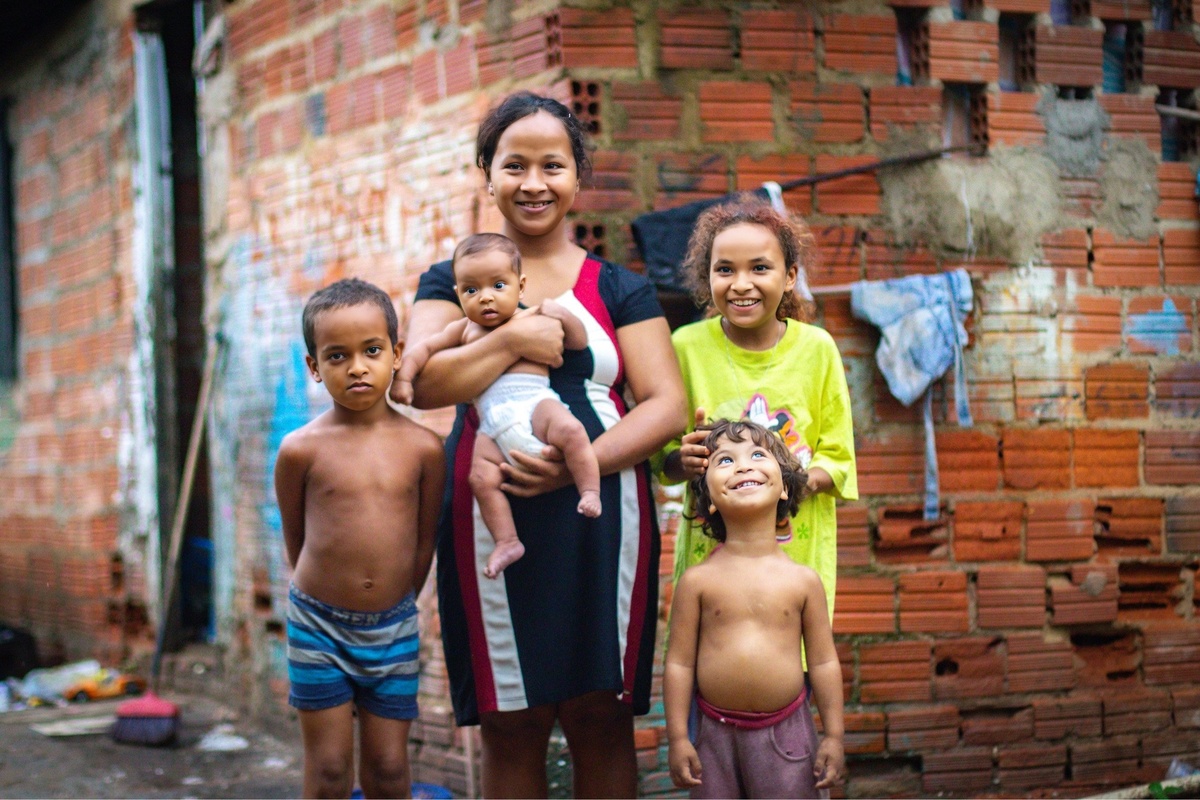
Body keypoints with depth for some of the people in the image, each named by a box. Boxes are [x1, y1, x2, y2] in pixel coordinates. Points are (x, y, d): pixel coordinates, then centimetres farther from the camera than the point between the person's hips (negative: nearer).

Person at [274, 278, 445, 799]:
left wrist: (394, 608, 11)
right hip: (318, 624, -1)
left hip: (393, 626, 1)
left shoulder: (422, 447, -4)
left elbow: (424, 541, 5)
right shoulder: (302, 449, -8)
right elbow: (295, 538, 5)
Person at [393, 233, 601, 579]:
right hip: (492, 424, 2)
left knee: (569, 429, -31)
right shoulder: (464, 330, 20)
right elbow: (424, 348, 22)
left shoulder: (533, 321, 13)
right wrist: (403, 376, 7)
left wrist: (563, 316, -2)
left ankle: (590, 491, -22)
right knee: (482, 477, -17)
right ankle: (507, 541, -8)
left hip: (535, 402, -2)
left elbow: (579, 342, 16)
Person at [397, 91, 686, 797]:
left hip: (600, 519, 0)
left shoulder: (618, 288, 11)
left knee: (602, 720, 2)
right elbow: (421, 383, -6)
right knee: (511, 727, 2)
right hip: (494, 521, 0)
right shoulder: (454, 281, 11)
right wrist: (515, 340, -12)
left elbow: (667, 405, 0)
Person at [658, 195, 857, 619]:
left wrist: (806, 480, -16)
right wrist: (684, 461, -17)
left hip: (801, 548, 0)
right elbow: (662, 457, 5)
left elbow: (839, 457, 5)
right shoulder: (687, 346, 0)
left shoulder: (816, 348, 1)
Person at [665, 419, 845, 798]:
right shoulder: (698, 580, -4)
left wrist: (834, 736, 1)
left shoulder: (803, 580, -2)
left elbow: (824, 662, 2)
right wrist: (677, 738, -4)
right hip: (716, 733, 0)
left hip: (785, 732, 0)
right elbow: (679, 662, -2)